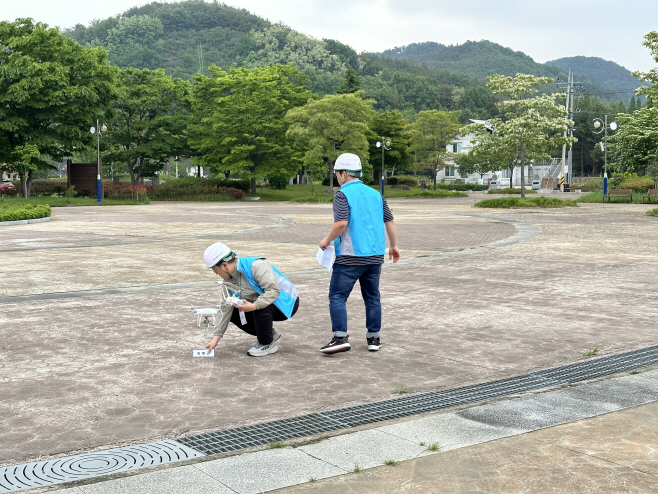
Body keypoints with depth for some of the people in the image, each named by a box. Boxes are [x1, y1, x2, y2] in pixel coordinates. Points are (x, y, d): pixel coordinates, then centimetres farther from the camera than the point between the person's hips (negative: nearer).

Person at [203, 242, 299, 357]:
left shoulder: (256, 265, -27)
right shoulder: (229, 279, -1)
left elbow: (274, 290, -34)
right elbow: (226, 309, 1)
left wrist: (254, 306, -42)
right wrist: (216, 337, -2)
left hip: (287, 304, -8)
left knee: (260, 308, -35)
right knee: (234, 314, -4)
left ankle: (267, 345, -11)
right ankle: (269, 334, 10)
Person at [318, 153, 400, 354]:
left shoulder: (343, 194, -7)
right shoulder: (375, 194, 12)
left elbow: (341, 223, -20)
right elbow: (389, 221, 13)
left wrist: (327, 241, -4)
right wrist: (393, 246, 24)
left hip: (350, 256, -6)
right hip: (375, 256, 6)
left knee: (337, 296, 1)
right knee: (372, 297, 14)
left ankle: (340, 338, -6)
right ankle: (374, 338, 18)